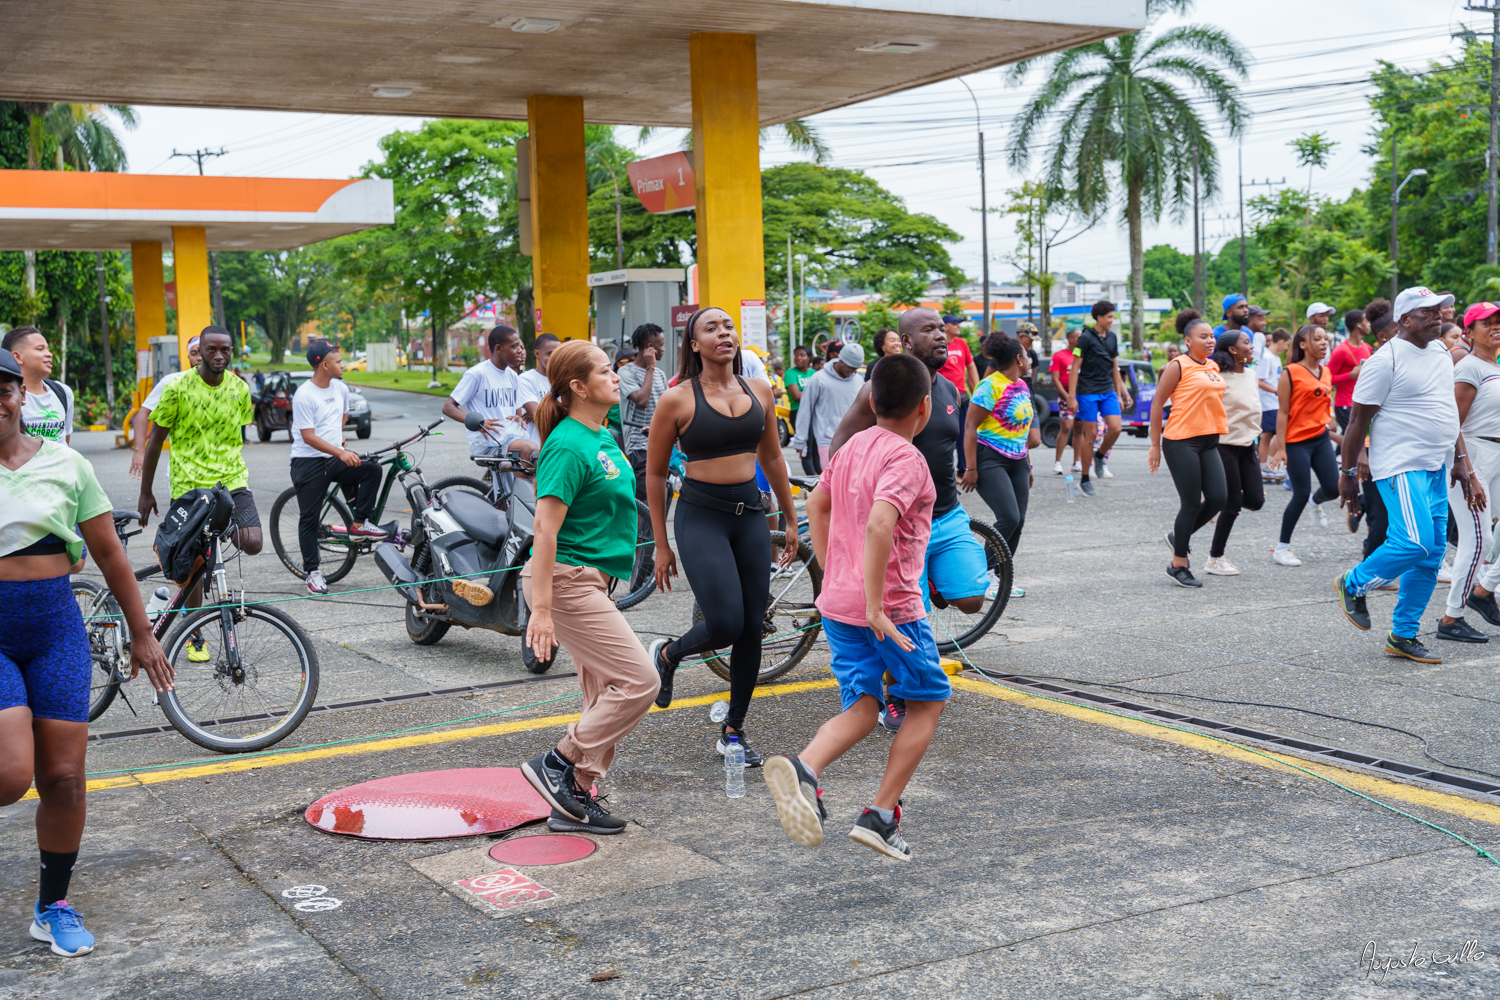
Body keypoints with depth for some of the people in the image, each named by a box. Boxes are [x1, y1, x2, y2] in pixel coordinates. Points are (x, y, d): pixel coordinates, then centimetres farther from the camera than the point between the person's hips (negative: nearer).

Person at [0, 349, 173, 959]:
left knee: (63, 777, 3)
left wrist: (141, 633, 11)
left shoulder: (63, 462, 4)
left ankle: (53, 905, 21)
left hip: (55, 626, 2)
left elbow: (108, 552, 9)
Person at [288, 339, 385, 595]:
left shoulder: (341, 389, 6)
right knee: (310, 518, -2)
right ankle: (312, 571, 8)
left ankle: (359, 524, -7)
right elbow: (308, 436, -20)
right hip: (308, 462, -6)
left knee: (372, 468, -17)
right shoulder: (304, 396, -16)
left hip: (335, 459, 6)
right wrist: (340, 452, -28)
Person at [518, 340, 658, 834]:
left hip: (591, 583, 10)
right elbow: (546, 530, -22)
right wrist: (540, 608, -26)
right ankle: (558, 764, 0)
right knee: (639, 682, -10)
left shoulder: (603, 437, 12)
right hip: (567, 581, -10)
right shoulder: (568, 446, -18)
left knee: (605, 693, 11)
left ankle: (575, 801, 18)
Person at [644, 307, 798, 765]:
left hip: (750, 515, 5)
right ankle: (667, 654, 19)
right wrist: (661, 546, 1)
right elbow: (655, 474, 0)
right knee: (724, 624, -15)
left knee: (752, 629, 4)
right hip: (700, 516, -5)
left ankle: (733, 731, 20)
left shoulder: (759, 391, 6)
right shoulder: (677, 400, -7)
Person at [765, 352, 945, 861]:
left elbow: (817, 504, 22)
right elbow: (880, 524, -31)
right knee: (928, 700, 12)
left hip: (838, 603, 7)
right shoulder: (906, 459, -16)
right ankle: (881, 816, 8)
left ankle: (802, 767, -18)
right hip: (892, 607, -7)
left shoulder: (853, 446, 10)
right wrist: (875, 606, -29)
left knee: (861, 709, 11)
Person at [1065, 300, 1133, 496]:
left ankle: (1099, 457, 17)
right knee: (1090, 434, -3)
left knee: (1115, 428, -11)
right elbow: (1075, 367, -9)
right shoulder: (1086, 338, -8)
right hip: (1088, 393, -6)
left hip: (1108, 392, 6)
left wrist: (1119, 394, 17)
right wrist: (1071, 397, -13)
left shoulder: (1111, 338, 11)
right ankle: (1084, 481, 7)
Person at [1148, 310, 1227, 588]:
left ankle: (1179, 535, 22)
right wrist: (1155, 445, -8)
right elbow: (1157, 404, -7)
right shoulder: (1178, 366, -8)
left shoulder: (1214, 366, 14)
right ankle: (1178, 565, 10)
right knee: (1192, 504, -4)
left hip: (1209, 441, 7)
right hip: (1181, 442, -7)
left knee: (1218, 497, -3)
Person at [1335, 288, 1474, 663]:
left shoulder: (1441, 354, 14)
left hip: (1435, 469, 8)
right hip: (1400, 466, -8)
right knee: (1415, 542, -19)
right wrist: (1347, 474, -9)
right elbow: (1357, 421, -10)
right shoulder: (1386, 360, -12)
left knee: (1431, 556, 6)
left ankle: (1404, 635, 15)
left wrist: (1461, 461, 17)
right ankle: (1352, 586, 5)